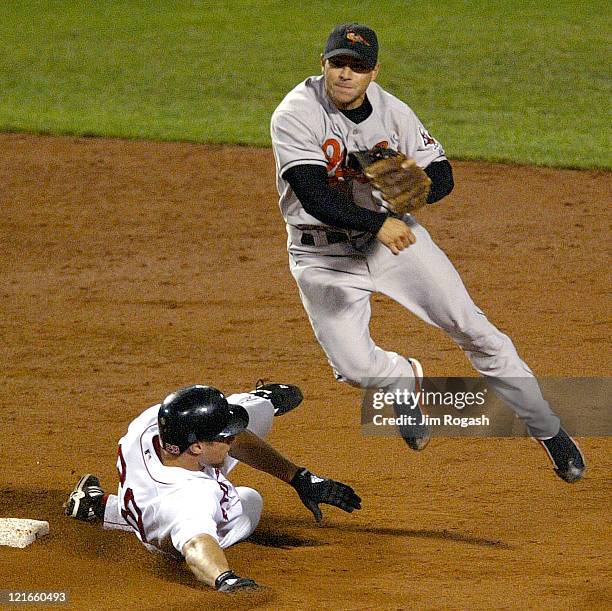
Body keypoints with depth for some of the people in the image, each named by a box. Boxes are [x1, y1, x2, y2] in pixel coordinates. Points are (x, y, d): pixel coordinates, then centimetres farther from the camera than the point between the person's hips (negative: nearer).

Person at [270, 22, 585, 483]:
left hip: (392, 230, 2)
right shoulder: (296, 115, -20)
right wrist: (378, 224, -44)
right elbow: (314, 195, -31)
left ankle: (547, 428, 11)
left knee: (473, 328, -3)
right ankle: (405, 380, 25)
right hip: (324, 251, -2)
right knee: (354, 367, -13)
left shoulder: (392, 111, -9)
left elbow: (442, 175, -1)